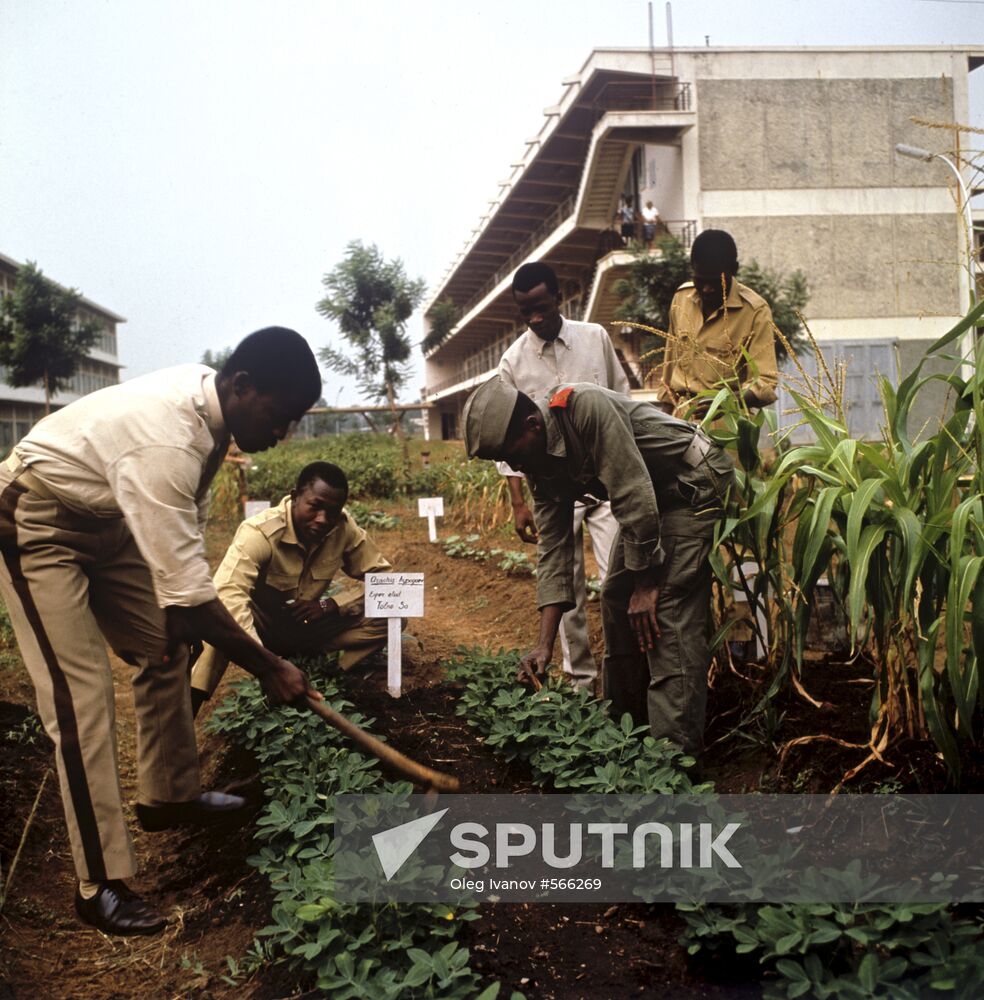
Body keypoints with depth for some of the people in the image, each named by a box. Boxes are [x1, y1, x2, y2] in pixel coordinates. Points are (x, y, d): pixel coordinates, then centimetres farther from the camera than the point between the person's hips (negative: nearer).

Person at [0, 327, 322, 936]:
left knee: (164, 649, 11)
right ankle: (102, 886, -3)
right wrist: (269, 669, -28)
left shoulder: (212, 404, -11)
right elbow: (188, 589, -37)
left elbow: (187, 527, 2)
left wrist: (177, 611, 3)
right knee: (81, 692, -12)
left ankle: (169, 795, 30)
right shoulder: (165, 440, -38)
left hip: (106, 521, 9)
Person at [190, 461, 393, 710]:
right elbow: (227, 594, -47)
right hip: (260, 625, -4)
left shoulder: (344, 528, -16)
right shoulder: (260, 532, -31)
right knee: (225, 616, -39)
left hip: (307, 625, 4)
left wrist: (329, 605, -25)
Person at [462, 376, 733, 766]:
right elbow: (554, 546, -4)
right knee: (616, 598, 8)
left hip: (692, 482, -9)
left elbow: (633, 495, -29)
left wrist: (645, 583, -21)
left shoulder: (586, 408, -30)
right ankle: (626, 722, 22)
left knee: (668, 606, -17)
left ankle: (675, 750, -14)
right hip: (649, 496, 9)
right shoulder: (540, 465, -4)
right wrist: (545, 644, -9)